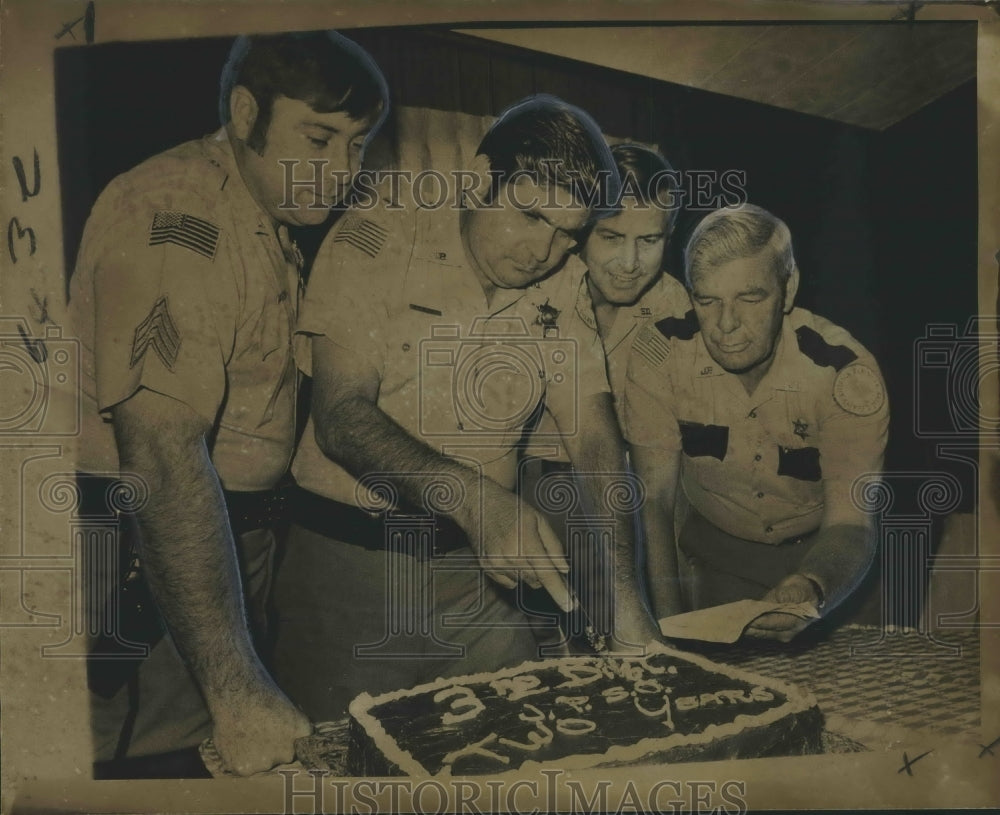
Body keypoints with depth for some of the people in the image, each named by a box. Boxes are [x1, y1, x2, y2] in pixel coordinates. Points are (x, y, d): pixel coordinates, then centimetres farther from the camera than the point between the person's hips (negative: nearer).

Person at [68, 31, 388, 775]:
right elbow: (164, 454, -28)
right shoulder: (174, 214, -20)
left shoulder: (276, 219, 11)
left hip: (235, 538, 8)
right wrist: (235, 687, -29)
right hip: (145, 559, -8)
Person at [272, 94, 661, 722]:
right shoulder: (378, 240, -12)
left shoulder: (566, 288, -1)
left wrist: (622, 588, -21)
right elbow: (341, 419, -20)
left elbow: (598, 443, -7)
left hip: (476, 561, 4)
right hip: (347, 555, -3)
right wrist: (475, 498, -35)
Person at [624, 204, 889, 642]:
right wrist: (669, 623, -25)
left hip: (820, 554, 0)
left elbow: (851, 523, -24)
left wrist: (811, 591, -46)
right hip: (717, 551, 0)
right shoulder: (660, 353, -21)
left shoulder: (845, 375, -24)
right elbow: (653, 498, -17)